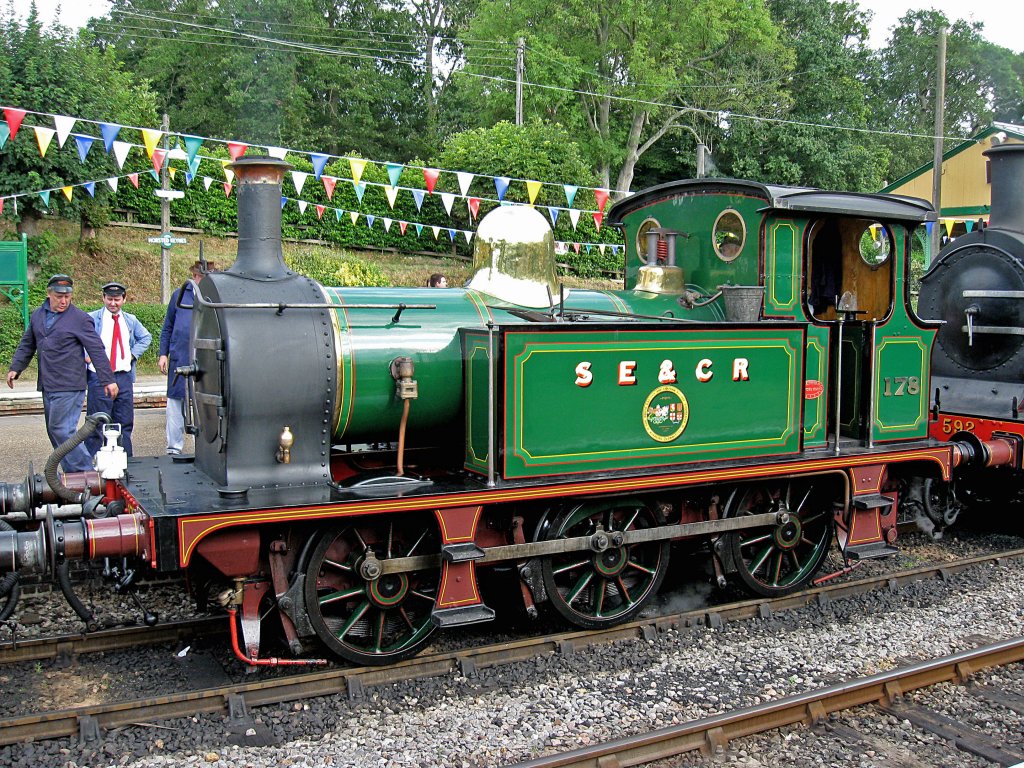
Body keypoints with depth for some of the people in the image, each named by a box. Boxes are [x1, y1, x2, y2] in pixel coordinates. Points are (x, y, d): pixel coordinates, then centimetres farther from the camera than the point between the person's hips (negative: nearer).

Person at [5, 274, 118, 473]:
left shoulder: (80, 319, -7)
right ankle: (72, 474, 17)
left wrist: (107, 380, -12)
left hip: (69, 387, -7)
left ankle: (84, 472, -6)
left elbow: (97, 351, -9)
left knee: (62, 430, -13)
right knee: (54, 432, 10)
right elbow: (26, 345, 22)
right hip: (48, 386, 7)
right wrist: (15, 368, 10)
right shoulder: (37, 316, 12)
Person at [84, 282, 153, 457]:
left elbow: (146, 337, 25)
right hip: (99, 377, -5)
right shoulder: (92, 319, -1)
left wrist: (133, 354, 11)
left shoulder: (131, 320, 14)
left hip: (124, 377, 5)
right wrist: (86, 357, -11)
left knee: (125, 421, 10)